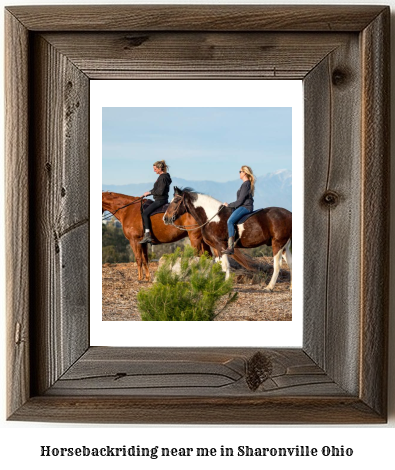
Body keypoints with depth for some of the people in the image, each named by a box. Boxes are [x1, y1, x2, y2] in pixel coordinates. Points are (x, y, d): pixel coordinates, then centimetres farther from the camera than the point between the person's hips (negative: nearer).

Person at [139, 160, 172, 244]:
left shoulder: (163, 178, -16)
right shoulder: (163, 176, 16)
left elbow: (160, 191, -22)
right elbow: (158, 189, 23)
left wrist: (150, 192, -11)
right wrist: (146, 194, 18)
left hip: (160, 200, -11)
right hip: (159, 200, 11)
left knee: (145, 213, -18)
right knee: (146, 212, 20)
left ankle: (147, 235, -26)